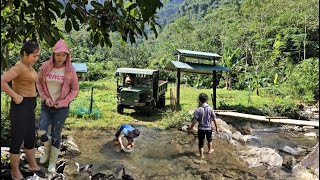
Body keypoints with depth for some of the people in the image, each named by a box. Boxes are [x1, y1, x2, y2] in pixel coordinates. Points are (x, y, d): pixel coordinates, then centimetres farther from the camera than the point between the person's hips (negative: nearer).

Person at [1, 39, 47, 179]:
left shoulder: (28, 65, 9)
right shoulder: (19, 67, -19)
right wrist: (15, 96, -22)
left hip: (29, 106, 9)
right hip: (20, 107, -9)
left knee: (30, 138, 21)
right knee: (17, 140, 6)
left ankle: (32, 165, 38)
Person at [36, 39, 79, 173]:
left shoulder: (70, 70, -10)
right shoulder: (45, 66, -5)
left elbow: (75, 90, -3)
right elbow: (39, 83, 7)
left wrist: (63, 102, -13)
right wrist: (44, 97, -6)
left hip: (62, 107, -2)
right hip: (46, 105, 2)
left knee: (56, 135, 4)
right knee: (41, 131, -7)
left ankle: (53, 162, 26)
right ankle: (47, 150, 28)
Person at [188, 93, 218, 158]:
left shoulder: (198, 110, -17)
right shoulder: (210, 109, -11)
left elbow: (194, 121, -17)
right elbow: (214, 119, -6)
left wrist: (190, 129, -7)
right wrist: (216, 127, 7)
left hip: (201, 128, -2)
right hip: (209, 128, 3)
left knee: (201, 141, 10)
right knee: (209, 139, 28)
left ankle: (201, 155, 17)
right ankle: (210, 150, 47)